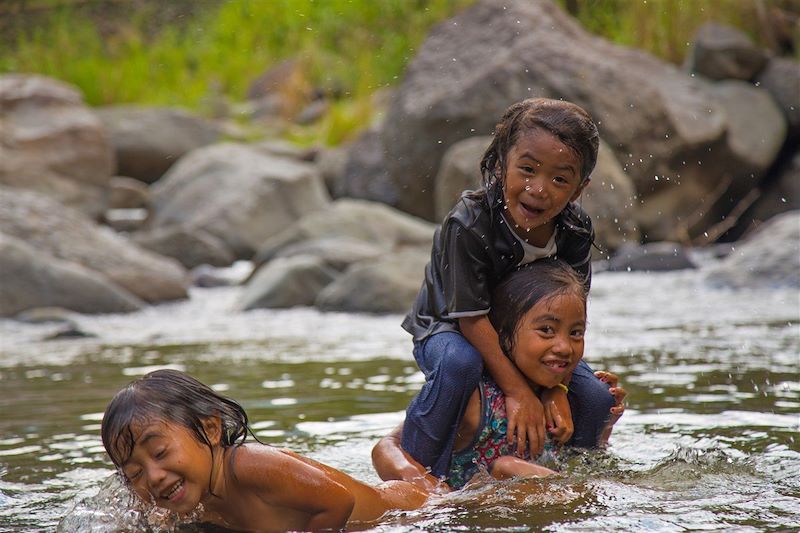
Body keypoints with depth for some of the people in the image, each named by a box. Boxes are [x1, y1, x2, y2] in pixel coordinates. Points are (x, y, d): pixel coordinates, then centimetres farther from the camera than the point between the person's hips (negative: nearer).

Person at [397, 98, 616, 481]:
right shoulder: (468, 225, -33)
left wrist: (557, 391, -26)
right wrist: (517, 391, -35)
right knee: (459, 363, -39)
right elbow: (472, 318, -31)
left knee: (595, 399, -10)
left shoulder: (576, 233, -18)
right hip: (448, 329, -5)